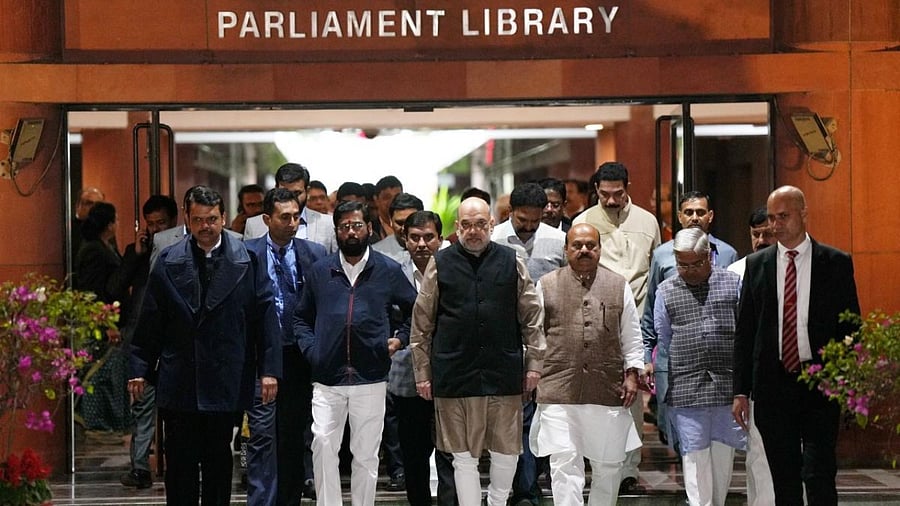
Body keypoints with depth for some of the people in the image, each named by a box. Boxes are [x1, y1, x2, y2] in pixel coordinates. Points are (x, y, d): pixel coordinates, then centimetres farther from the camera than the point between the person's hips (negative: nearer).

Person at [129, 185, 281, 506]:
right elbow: (150, 321, 5)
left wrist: (269, 369, -6)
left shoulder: (246, 261, 0)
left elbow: (265, 315, -1)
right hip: (178, 381, 0)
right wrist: (140, 368, 1)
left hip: (226, 381, 0)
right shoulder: (168, 262, 3)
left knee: (219, 462, 10)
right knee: (180, 464, 3)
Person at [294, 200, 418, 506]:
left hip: (371, 378, 0)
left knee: (366, 453, 5)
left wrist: (400, 339, 6)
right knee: (323, 443, -13)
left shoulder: (389, 271, 6)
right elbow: (302, 318, 17)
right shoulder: (319, 271, 9)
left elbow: (415, 310, 18)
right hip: (327, 379, 0)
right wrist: (310, 349, 2)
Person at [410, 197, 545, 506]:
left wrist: (534, 364, 4)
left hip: (504, 373, 1)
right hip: (455, 375, -1)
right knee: (464, 456, 4)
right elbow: (422, 325, 6)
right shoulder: (440, 265, 3)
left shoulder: (512, 263, 5)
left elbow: (531, 318, 8)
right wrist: (422, 373, 5)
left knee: (506, 453, 8)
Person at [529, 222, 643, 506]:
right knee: (564, 464, -8)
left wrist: (632, 374, 5)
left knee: (609, 464, 10)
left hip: (608, 392, 2)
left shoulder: (619, 286, 10)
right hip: (559, 392, -2)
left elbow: (631, 337, 13)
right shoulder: (546, 286, 7)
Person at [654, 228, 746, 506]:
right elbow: (661, 340, 14)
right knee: (695, 455, -3)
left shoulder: (733, 283, 7)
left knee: (724, 452, 7)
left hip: (727, 383, 1)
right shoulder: (666, 290, 7)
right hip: (685, 387, -1)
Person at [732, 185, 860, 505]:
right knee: (784, 479, 8)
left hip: (821, 386, -2)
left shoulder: (836, 263, 2)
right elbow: (744, 333, 9)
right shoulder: (757, 265, 8)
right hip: (773, 385, 3)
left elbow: (851, 328, 4)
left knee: (819, 476, -10)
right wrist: (741, 391, 4)